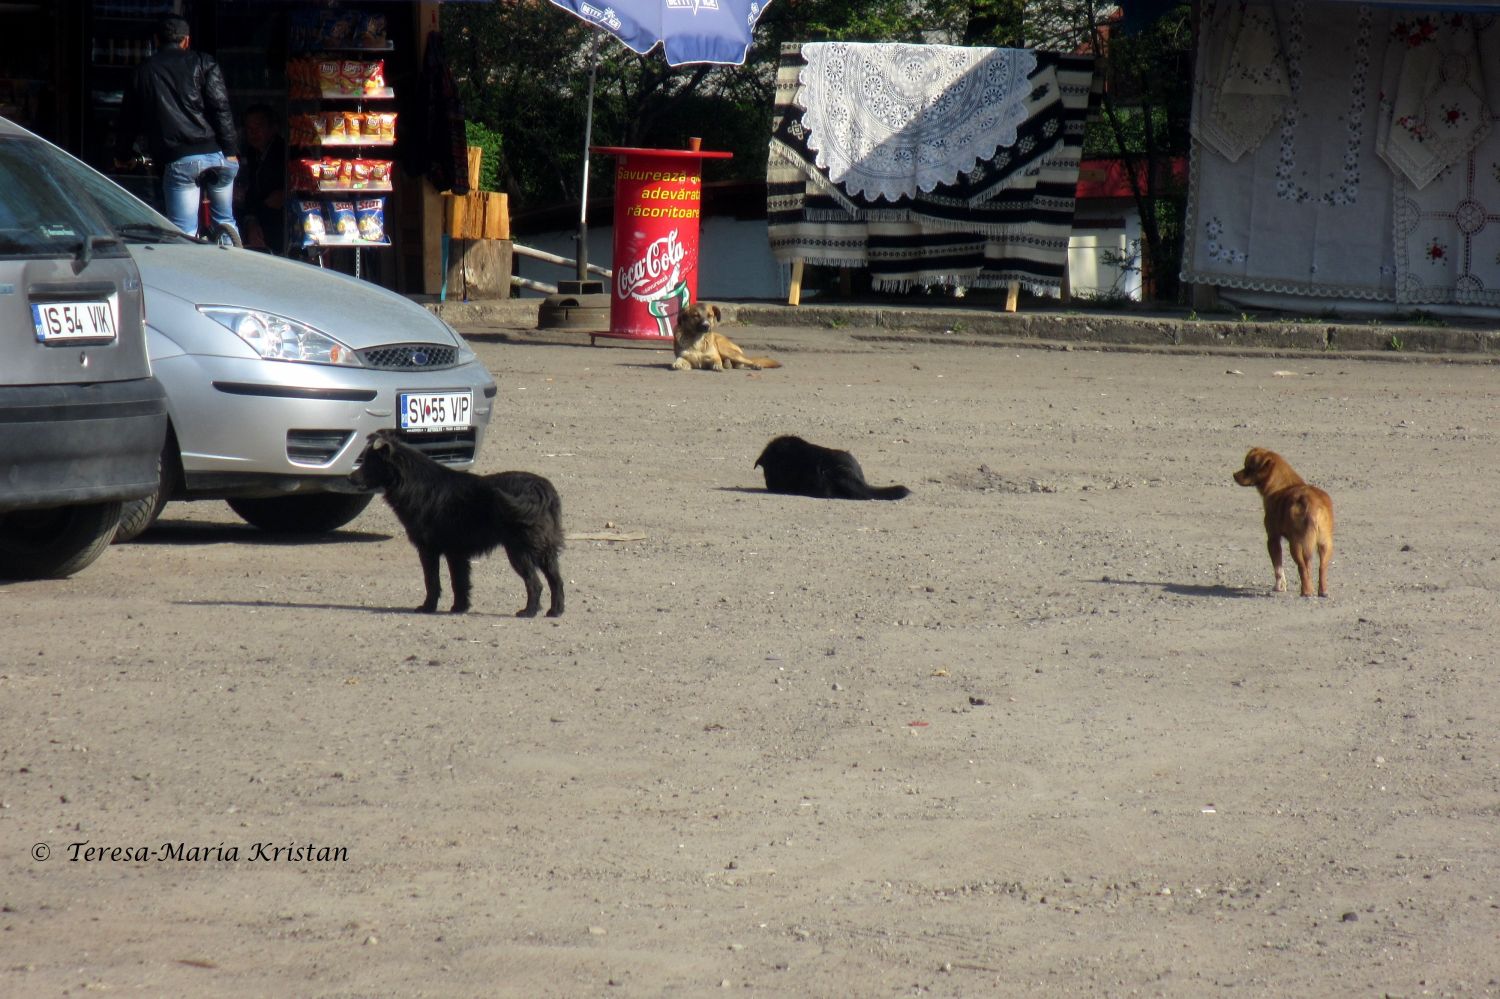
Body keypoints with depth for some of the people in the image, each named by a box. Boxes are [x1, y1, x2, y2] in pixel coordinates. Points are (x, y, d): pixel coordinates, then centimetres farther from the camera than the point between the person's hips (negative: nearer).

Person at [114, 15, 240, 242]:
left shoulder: (143, 72, 14)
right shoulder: (202, 62, 9)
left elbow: (129, 119, 22)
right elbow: (220, 107, -2)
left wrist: (121, 155, 37)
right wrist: (230, 151, -4)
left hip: (178, 161, 0)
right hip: (215, 154, 0)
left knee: (184, 234, 0)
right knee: (225, 222, 18)